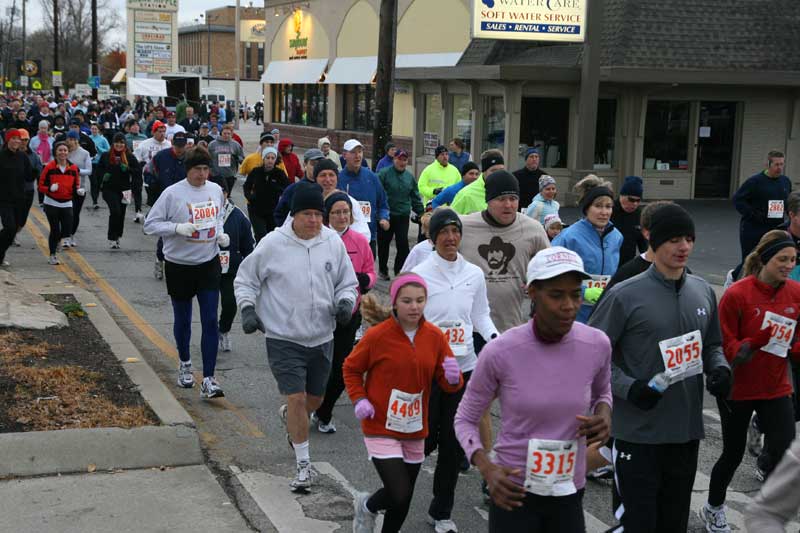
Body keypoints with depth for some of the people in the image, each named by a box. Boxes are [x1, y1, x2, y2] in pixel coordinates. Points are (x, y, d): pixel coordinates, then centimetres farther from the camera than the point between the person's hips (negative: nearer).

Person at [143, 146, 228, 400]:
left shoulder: (215, 190, 2)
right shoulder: (172, 193, -13)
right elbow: (150, 225, -10)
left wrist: (220, 234, 0)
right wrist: (178, 228, -24)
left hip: (209, 264, 2)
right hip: (179, 265, -2)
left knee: (210, 321, -6)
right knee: (183, 320, 14)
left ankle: (208, 380, -4)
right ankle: (185, 363, 40)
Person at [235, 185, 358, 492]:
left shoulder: (333, 242, -1)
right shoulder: (273, 244, -10)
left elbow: (347, 282, 11)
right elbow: (245, 279, 3)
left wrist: (345, 302, -8)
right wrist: (247, 308, -11)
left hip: (322, 337, 4)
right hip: (283, 338, -4)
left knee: (314, 399, 17)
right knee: (296, 398, -9)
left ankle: (287, 418, 52)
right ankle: (304, 465, 6)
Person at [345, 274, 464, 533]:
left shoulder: (435, 336, -4)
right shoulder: (377, 335, -14)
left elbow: (447, 384, 2)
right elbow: (351, 368, 0)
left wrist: (453, 379, -21)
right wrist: (359, 400, -14)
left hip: (415, 431, 5)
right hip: (381, 428, -4)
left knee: (403, 500, 14)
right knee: (399, 495, -14)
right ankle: (367, 505, 19)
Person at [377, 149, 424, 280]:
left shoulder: (410, 176, 8)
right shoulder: (384, 174, -7)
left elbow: (415, 197, 15)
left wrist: (421, 213, 13)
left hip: (403, 216, 2)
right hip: (386, 216, -2)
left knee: (403, 244, -8)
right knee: (384, 244, 12)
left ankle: (400, 271, 2)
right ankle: (383, 270, 30)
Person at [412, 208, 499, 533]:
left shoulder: (474, 274, 4)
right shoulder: (420, 274, -6)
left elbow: (481, 316, 12)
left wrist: (494, 338, -7)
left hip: (463, 366, 3)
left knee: (454, 443, 8)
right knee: (424, 439, 1)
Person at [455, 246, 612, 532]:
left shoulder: (596, 345, -8)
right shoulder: (500, 352, -16)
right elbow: (465, 418, -2)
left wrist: (604, 413, -7)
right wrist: (486, 468, -19)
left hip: (570, 495, 3)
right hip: (513, 492, -3)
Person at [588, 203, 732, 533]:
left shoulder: (703, 292, 8)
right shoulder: (626, 295, -11)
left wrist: (720, 370, -1)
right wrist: (628, 387, -19)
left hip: (687, 430, 6)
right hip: (638, 432, -5)